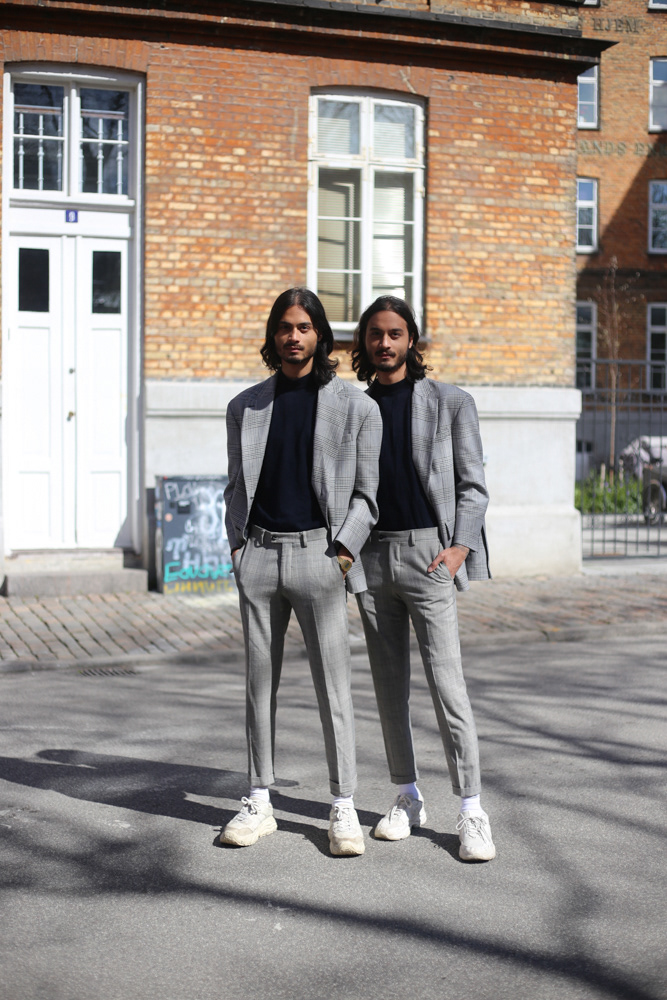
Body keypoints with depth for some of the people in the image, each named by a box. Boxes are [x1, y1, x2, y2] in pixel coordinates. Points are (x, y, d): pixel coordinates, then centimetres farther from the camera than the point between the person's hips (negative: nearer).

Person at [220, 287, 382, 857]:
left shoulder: (356, 406, 4)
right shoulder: (246, 407, 13)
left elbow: (365, 493, 3)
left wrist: (344, 552, -8)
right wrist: (238, 545, 4)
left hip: (319, 553, -3)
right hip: (258, 554, 3)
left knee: (334, 685, -3)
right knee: (260, 682, 7)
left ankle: (343, 809, 6)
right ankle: (259, 804, 16)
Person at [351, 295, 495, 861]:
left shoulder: (450, 403, 5)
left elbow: (472, 484, 2)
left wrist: (461, 544, -12)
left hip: (426, 551, -4)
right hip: (372, 555, 4)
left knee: (446, 681, -10)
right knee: (390, 682, 9)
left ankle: (472, 810, -3)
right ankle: (408, 798, 21)